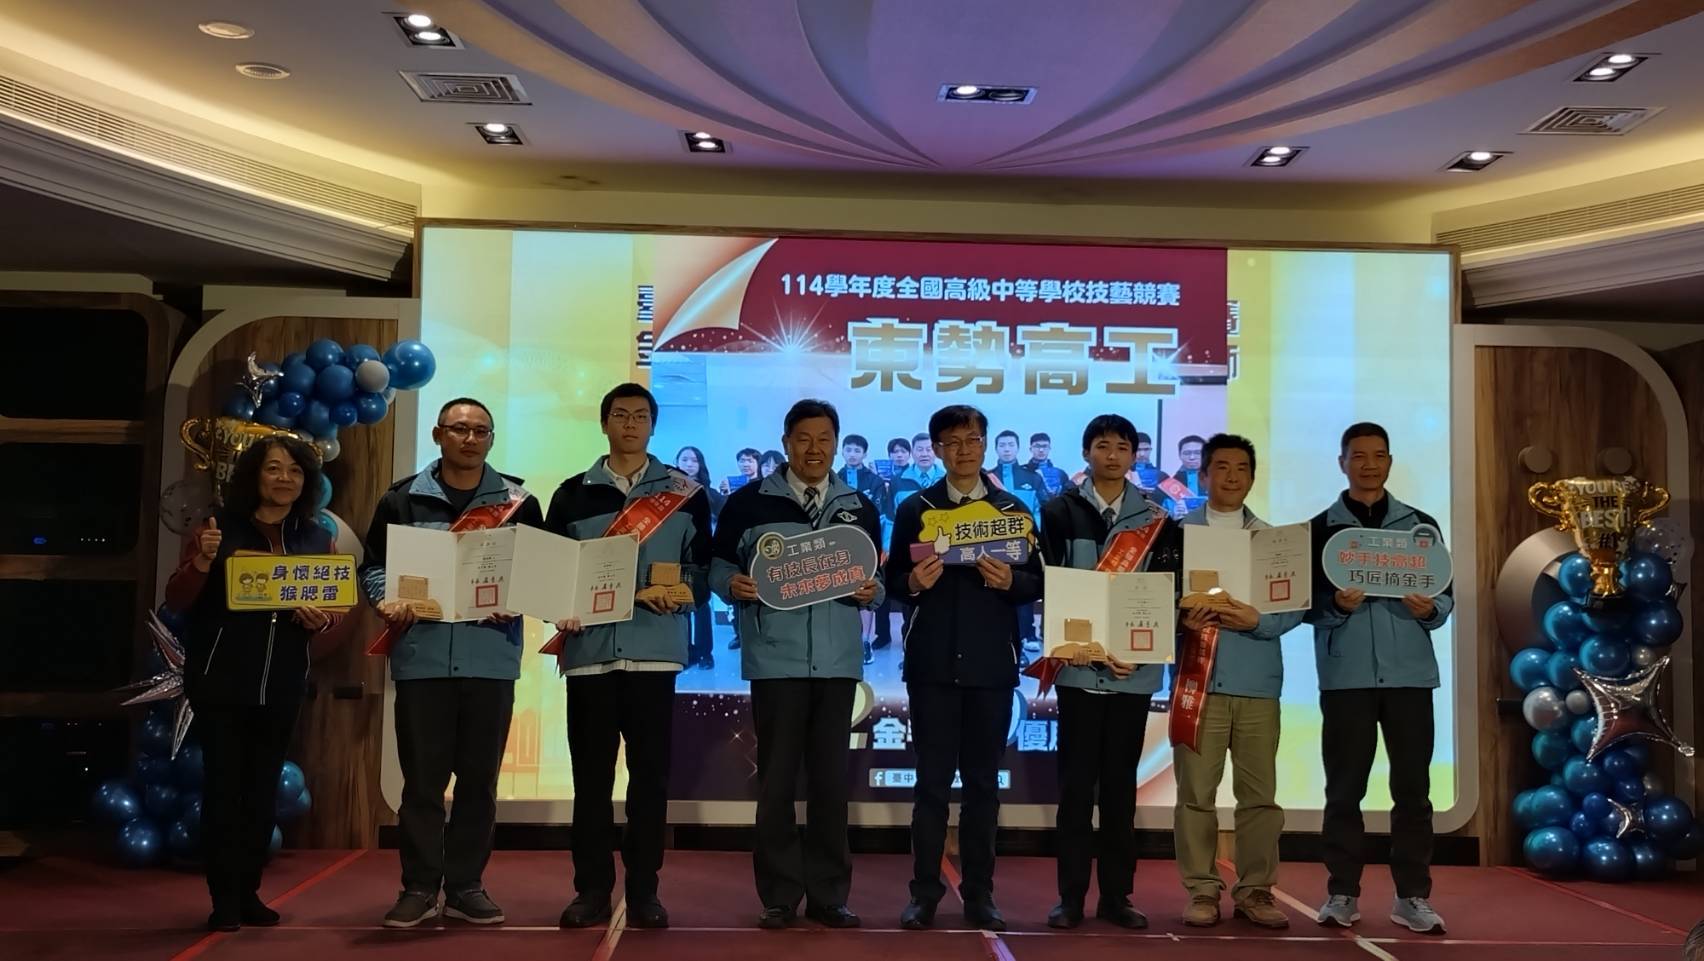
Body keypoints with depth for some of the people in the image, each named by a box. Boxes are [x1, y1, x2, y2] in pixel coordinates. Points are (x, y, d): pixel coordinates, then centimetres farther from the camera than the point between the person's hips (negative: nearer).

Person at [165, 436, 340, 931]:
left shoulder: (317, 540, 6)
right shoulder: (217, 527, -3)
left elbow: (336, 608, 10)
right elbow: (177, 600, -5)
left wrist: (322, 620, -12)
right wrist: (201, 561, -23)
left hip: (281, 686, 3)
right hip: (220, 680, -3)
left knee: (263, 788, 9)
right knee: (223, 785, -2)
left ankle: (249, 892, 18)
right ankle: (224, 898, 6)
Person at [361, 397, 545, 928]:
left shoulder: (518, 502, 7)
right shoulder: (403, 499, 6)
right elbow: (374, 565, 8)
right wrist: (388, 601, -12)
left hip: (491, 658, 1)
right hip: (421, 656, -1)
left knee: (479, 779, 7)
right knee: (422, 778, 3)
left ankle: (465, 886, 18)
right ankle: (419, 887, 14)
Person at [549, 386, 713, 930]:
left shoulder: (685, 493, 8)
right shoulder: (572, 495, 11)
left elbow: (705, 569, 5)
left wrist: (680, 593, -15)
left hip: (654, 651, -1)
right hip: (589, 651, 1)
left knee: (650, 774, 3)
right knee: (591, 775, 5)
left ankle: (644, 891, 12)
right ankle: (592, 890, 13)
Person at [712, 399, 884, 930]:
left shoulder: (860, 507, 11)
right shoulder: (749, 502, 3)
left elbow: (877, 577, 14)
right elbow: (718, 566, 5)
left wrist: (871, 591, -7)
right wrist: (733, 585, -16)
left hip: (838, 662, 2)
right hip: (775, 660, -2)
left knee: (831, 779, 7)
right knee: (777, 779, 3)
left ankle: (828, 895, 15)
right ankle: (779, 896, 13)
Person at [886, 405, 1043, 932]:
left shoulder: (1014, 509, 8)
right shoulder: (915, 509, 6)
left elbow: (1038, 583, 5)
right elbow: (893, 581, 5)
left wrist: (1009, 581, -15)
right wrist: (915, 582, -16)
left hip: (991, 663, 1)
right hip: (933, 662, -1)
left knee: (984, 780, 6)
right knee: (933, 779, 2)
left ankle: (979, 894, 14)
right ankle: (925, 893, 8)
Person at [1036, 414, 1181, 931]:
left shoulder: (1156, 517, 8)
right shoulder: (1061, 511, 3)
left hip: (1136, 668, 2)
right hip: (1079, 665, -2)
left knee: (1120, 783, 8)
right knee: (1077, 782, 2)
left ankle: (1116, 894, 16)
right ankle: (1071, 894, 9)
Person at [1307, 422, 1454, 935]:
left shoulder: (1421, 524, 11)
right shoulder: (1320, 529, 6)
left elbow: (1447, 594, 9)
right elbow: (1304, 603, 3)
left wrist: (1430, 610, -13)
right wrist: (1336, 605, -17)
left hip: (1409, 672, 1)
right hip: (1345, 674, -1)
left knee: (1412, 787, 3)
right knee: (1344, 787, 3)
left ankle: (1413, 896, 11)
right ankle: (1342, 893, 10)